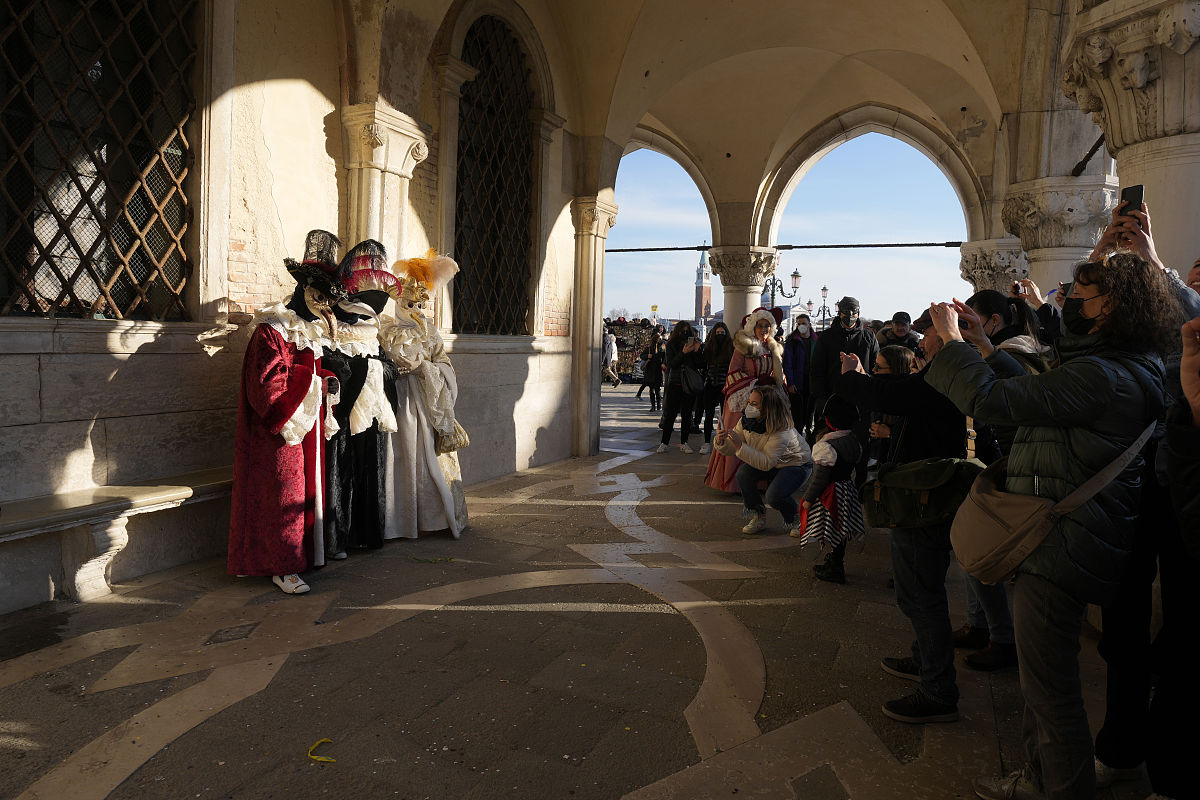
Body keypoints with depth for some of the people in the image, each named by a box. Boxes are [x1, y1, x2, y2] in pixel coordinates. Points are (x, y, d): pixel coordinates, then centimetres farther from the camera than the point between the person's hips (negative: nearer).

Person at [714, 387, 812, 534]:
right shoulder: (746, 421, -14)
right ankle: (758, 518, -2)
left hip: (797, 464, -7)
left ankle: (795, 520, 7)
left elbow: (767, 463, -40)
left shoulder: (782, 432, -34)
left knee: (773, 496, -29)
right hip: (770, 463, 7)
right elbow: (731, 450, -10)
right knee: (743, 473, -20)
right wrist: (722, 443, -34)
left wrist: (740, 446, -47)